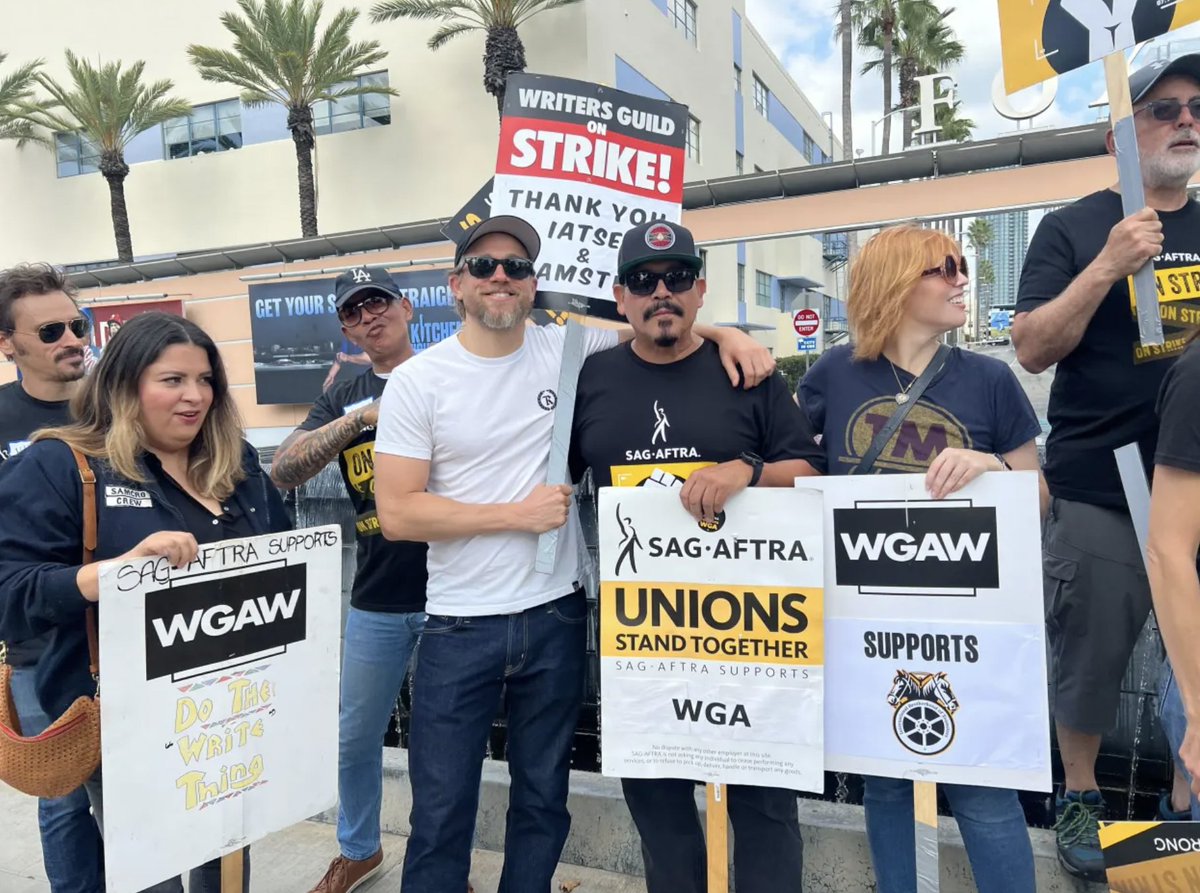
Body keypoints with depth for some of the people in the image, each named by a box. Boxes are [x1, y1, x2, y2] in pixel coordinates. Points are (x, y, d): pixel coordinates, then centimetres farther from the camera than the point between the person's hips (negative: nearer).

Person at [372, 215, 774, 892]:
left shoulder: (568, 349, -1)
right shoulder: (416, 383, -6)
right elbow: (397, 512, -9)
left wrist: (726, 334, -6)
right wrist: (517, 513, -13)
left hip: (555, 616, 2)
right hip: (460, 626, -2)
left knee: (544, 798, 19)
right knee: (441, 811, 9)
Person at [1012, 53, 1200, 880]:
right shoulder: (1075, 228, -2)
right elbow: (1033, 350, -11)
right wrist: (1108, 265, -20)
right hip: (1100, 492, -4)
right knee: (1092, 657, 6)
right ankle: (1080, 798, 26)